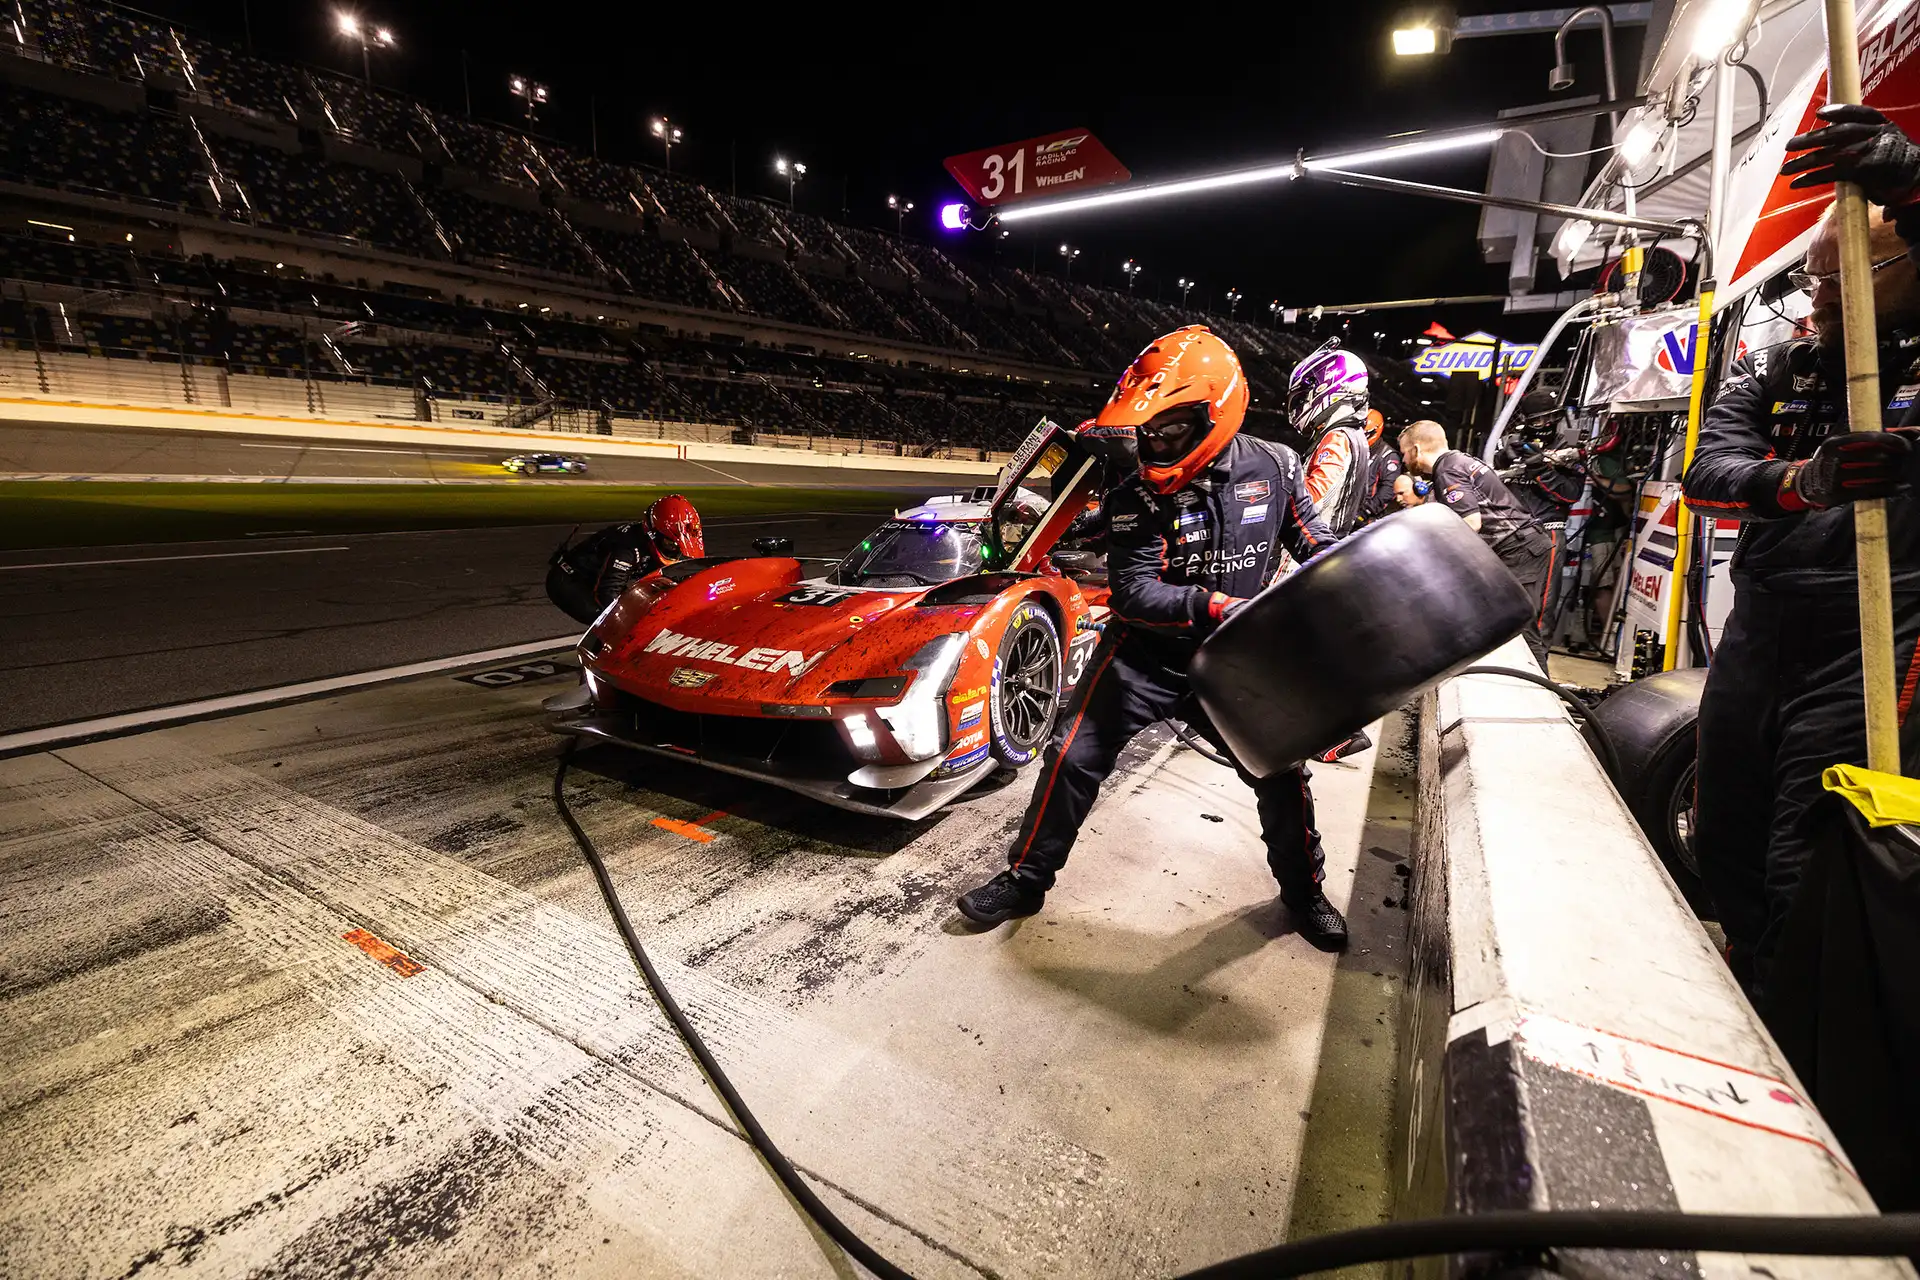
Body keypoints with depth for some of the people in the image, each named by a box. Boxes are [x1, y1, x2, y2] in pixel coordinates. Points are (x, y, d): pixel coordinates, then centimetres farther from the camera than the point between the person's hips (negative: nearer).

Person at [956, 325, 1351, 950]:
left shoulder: (1275, 467, -6)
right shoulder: (1136, 497, -16)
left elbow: (1317, 548, 6)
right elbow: (1134, 593, -23)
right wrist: (1215, 606, -35)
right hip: (1145, 656, -2)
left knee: (1281, 775, 6)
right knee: (1073, 758, -5)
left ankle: (1303, 889, 34)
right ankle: (1026, 878, 16)